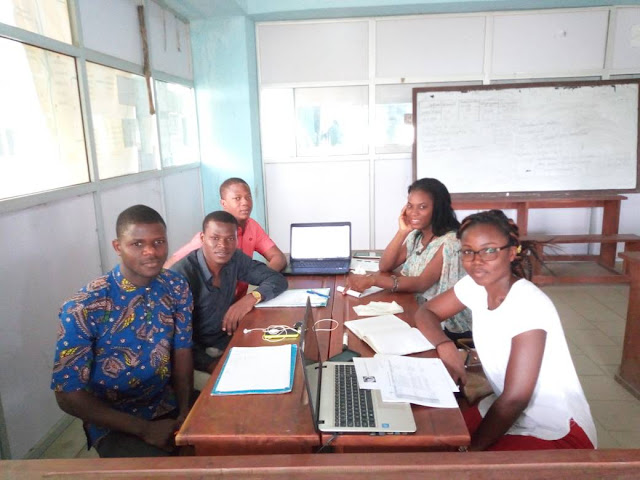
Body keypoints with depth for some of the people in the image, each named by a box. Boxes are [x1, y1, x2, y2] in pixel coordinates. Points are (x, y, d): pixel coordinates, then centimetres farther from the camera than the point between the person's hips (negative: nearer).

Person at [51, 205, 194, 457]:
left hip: (170, 406, 5)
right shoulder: (83, 308, -19)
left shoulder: (177, 287, -5)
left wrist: (186, 412, -11)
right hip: (114, 424, -4)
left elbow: (182, 352, 3)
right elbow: (68, 395, -14)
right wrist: (145, 429, -19)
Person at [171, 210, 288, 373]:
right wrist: (211, 365, -30)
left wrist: (252, 297, -19)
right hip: (197, 352, -6)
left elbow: (278, 279, -1)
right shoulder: (181, 274, -22)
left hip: (228, 341, 6)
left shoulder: (236, 259, -4)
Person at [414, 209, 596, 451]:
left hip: (558, 432, -6)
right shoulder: (474, 286, -7)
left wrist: (473, 448, -14)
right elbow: (426, 312, 5)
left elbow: (515, 399, -25)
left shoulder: (529, 305, -26)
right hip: (504, 412, 6)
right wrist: (445, 346, -16)